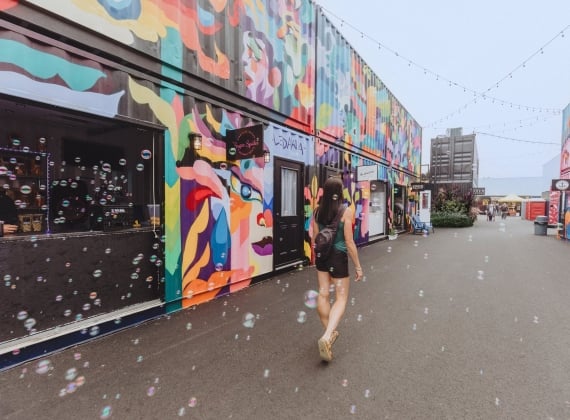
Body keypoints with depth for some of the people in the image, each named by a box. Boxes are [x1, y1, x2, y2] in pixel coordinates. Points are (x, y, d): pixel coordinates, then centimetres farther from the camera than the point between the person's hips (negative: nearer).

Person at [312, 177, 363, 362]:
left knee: (323, 295, 15)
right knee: (341, 298, 8)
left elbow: (315, 238, 4)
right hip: (338, 256, -5)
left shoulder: (318, 210, -1)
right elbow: (349, 242, -14)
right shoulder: (346, 211, -15)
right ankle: (326, 337, -6)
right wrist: (358, 266, -4)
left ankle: (329, 332, 33)